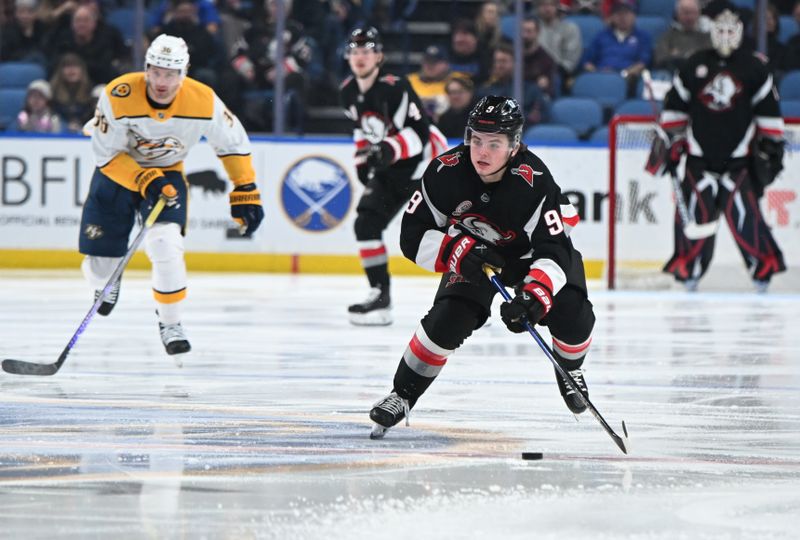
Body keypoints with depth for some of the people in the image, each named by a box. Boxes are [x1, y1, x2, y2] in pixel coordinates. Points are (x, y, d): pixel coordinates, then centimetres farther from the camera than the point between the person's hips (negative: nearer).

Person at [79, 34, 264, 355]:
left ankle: (170, 324, -4)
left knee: (166, 245, -25)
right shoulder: (118, 96, -28)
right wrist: (143, 180, -34)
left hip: (167, 174, 0)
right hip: (117, 172, 0)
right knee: (101, 266, 1)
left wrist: (246, 193, -7)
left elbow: (233, 144, -6)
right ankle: (106, 281, 42)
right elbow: (107, 155, -21)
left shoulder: (203, 102, -22)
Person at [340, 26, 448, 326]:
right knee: (366, 222, -1)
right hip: (389, 166, 8)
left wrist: (390, 150, -40)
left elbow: (420, 133, -27)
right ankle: (379, 295, 5)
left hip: (424, 158, -8)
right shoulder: (349, 92, 3)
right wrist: (362, 157, 14)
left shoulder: (395, 88, -22)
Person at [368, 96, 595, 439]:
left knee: (571, 316, -18)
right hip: (472, 248, 1)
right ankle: (403, 394, -1)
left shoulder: (535, 182, -36)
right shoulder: (445, 172, -28)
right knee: (448, 320, -20)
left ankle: (570, 370, 18)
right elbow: (413, 236, -21)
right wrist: (459, 252, -38)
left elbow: (554, 251, -38)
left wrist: (535, 296, -55)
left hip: (530, 252, -1)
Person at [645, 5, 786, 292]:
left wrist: (772, 144, 3)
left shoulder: (754, 68, 3)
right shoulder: (694, 66, 5)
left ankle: (764, 266, -3)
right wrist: (668, 139, 7)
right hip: (699, 154, 1)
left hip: (739, 157, -1)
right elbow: (675, 104, 11)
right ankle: (689, 268, 5)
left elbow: (768, 109, 7)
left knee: (742, 209, -13)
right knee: (696, 209, -7)